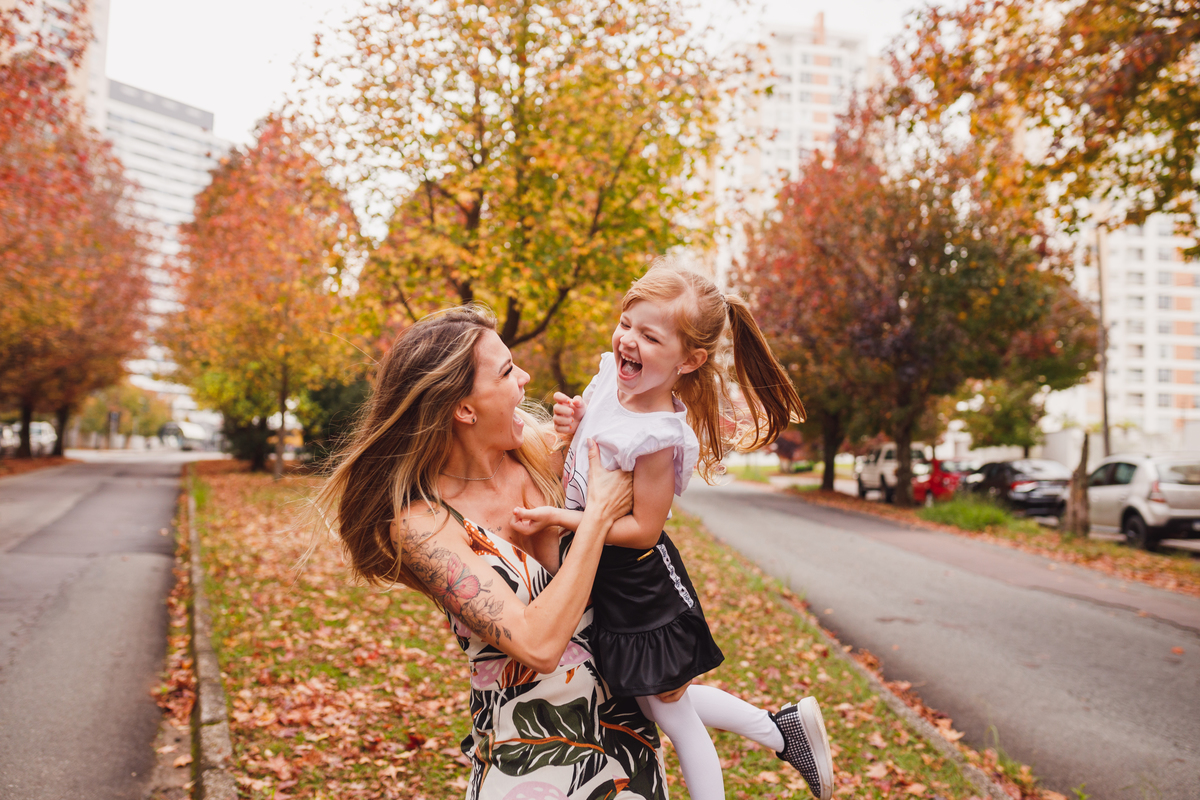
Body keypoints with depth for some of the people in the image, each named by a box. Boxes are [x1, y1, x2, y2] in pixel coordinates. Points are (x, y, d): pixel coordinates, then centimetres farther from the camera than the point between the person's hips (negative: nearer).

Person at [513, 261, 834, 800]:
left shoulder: (657, 436, -29)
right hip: (605, 577, 9)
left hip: (638, 590, -9)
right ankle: (783, 729, 38)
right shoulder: (610, 373, -6)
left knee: (671, 710, 11)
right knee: (668, 701, 24)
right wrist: (571, 427, -8)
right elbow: (591, 449, 13)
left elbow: (642, 530, -23)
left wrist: (560, 518, -26)